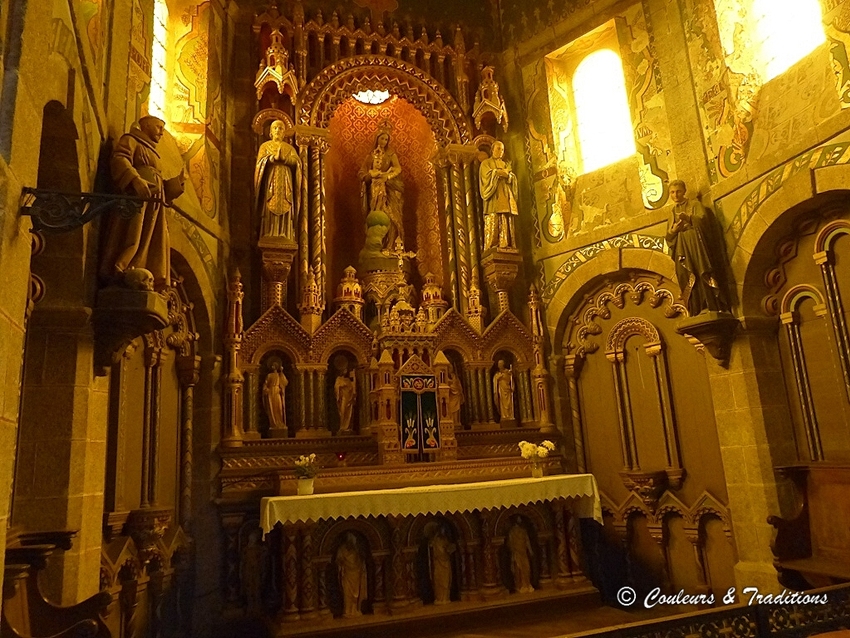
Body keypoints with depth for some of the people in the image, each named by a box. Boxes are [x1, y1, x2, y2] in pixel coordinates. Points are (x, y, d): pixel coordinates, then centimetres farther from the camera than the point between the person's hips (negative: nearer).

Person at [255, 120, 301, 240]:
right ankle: (269, 239, -15)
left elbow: (297, 162, 2)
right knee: (270, 209, -11)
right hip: (270, 181, -1)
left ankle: (284, 239, -11)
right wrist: (274, 157, -15)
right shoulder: (265, 145, 15)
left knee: (285, 210, -8)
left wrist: (283, 158, -12)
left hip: (285, 182, 1)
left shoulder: (289, 147, 19)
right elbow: (261, 161, 0)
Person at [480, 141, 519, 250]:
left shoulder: (506, 164, 26)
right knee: (493, 221, -15)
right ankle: (491, 247, -21)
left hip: (506, 196, 4)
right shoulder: (486, 163, 14)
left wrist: (507, 175, -7)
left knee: (506, 223, -6)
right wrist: (499, 172, -5)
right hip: (493, 196, -4)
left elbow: (513, 178, 13)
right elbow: (487, 174, -5)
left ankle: (505, 246, -11)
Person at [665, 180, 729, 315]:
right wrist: (673, 230, -8)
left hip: (697, 248, -4)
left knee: (704, 278, -17)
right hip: (682, 252, 4)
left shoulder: (695, 205, 5)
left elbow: (703, 219, -15)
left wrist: (688, 218, -33)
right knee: (689, 281, -7)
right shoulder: (673, 211, 19)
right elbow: (669, 237, 15)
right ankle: (698, 312, -9)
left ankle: (712, 308, -19)